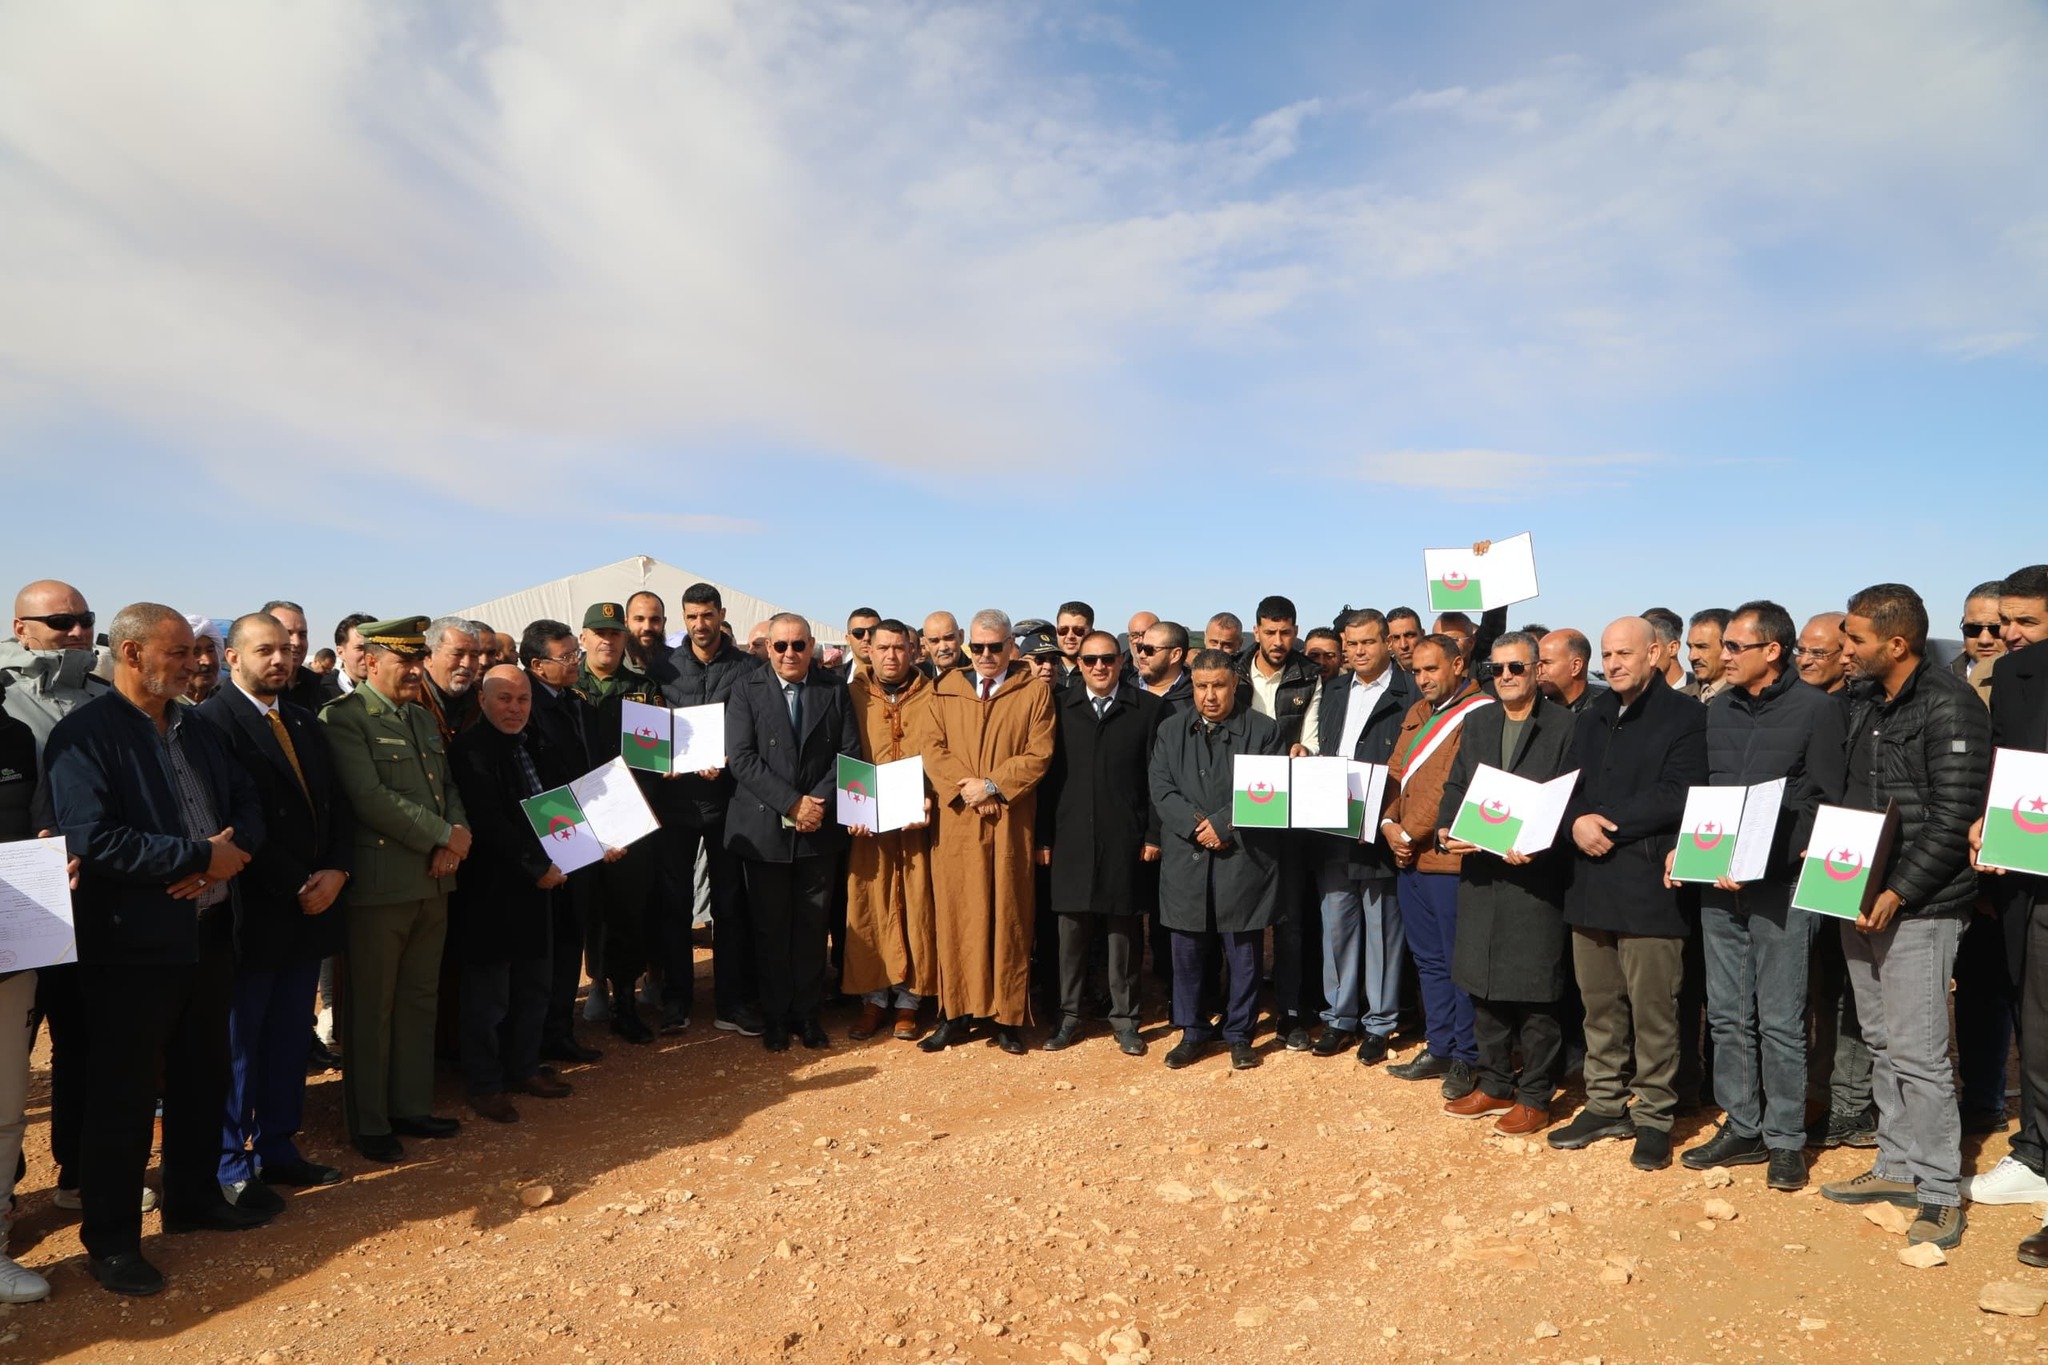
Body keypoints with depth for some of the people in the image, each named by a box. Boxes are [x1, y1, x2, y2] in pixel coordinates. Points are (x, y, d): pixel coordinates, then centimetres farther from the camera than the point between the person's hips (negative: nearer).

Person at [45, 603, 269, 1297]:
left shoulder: (197, 729, 11)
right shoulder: (84, 734, -14)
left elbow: (248, 806, 9)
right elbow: (94, 840, -24)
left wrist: (229, 849, -12)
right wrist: (200, 856, -20)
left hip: (208, 933, 7)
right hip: (133, 945, -7)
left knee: (202, 1077, 17)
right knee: (124, 1094, 4)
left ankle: (194, 1197, 34)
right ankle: (110, 1238, 19)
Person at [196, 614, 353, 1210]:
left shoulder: (306, 724, 13)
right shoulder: (212, 721, -11)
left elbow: (338, 805, 12)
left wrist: (336, 870, -4)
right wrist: (297, 886, -14)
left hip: (311, 906, 7)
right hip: (253, 912, -7)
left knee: (289, 1037, 14)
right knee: (239, 1042, 5)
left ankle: (277, 1147, 26)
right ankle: (233, 1166, 17)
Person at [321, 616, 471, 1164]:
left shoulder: (423, 718, 16)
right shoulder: (343, 718, -10)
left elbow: (448, 787, 16)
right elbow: (369, 798, -20)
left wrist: (457, 836, -4)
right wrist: (443, 835, -16)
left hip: (432, 882, 7)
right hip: (380, 886, -7)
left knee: (419, 1001, 15)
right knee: (372, 1009, 5)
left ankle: (412, 1107, 27)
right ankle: (370, 1124, 17)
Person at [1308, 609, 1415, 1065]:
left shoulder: (1410, 696, -6)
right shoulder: (1333, 693, 14)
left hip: (1381, 834, -5)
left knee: (1382, 930, 6)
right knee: (1336, 926, 12)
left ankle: (1379, 1024, 18)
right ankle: (1339, 1018, 24)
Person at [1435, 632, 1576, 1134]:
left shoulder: (1564, 725, -5)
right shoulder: (1477, 721, 12)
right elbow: (1456, 785, 13)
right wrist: (1446, 828, -4)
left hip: (1536, 873, -6)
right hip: (1479, 869, 6)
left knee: (1534, 989, 1)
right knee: (1482, 983, 13)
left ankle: (1535, 1097, 15)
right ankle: (1494, 1084, 27)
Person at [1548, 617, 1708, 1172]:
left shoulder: (1684, 716, -4)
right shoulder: (1592, 718, 17)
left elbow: (1678, 797, -14)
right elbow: (1566, 787, 13)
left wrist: (1608, 823, -12)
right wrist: (1576, 823, -8)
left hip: (1648, 883, -6)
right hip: (1590, 882, 6)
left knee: (1652, 1010, 0)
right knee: (1599, 1006, 13)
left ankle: (1654, 1117, 13)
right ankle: (1605, 1105, 25)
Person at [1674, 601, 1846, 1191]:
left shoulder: (1816, 708, -5)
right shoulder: (1718, 709, 11)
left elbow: (1825, 801, -7)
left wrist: (1759, 859, -16)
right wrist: (1683, 847, 1)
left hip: (1781, 884, -5)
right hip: (1718, 881, 5)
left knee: (1779, 1020, 1)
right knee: (1727, 1014, 11)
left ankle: (1785, 1140, 15)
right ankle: (1741, 1127, 23)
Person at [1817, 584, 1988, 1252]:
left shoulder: (1949, 705, -13)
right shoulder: (1861, 702, 11)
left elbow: (1953, 817, -16)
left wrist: (1898, 892, -19)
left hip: (1919, 906, -8)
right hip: (1861, 898, 8)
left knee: (1917, 1053, -4)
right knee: (1881, 1045, 15)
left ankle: (1939, 1192, 9)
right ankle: (1897, 1166, 27)